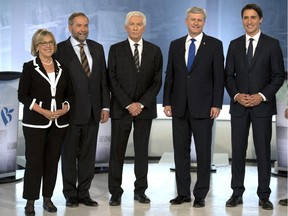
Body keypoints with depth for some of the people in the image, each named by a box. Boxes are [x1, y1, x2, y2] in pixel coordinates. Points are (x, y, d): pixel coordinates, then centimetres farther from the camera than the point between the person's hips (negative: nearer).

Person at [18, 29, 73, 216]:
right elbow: (22, 95, -5)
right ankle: (30, 201, 7)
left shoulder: (62, 68, 11)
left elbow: (69, 93, 13)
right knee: (34, 161, -3)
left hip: (59, 122, 4)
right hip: (35, 122, -3)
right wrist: (43, 111, -15)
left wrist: (65, 108, -7)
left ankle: (48, 198, 16)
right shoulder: (29, 67, 0)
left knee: (53, 160, 5)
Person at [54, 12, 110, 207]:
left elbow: (103, 79, 10)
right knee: (69, 154, 7)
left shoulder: (97, 48, 10)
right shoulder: (60, 50, -4)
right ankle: (70, 194, 18)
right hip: (71, 111, -4)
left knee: (88, 154, 9)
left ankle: (84, 193, 20)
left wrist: (105, 106, 5)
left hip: (92, 111, 4)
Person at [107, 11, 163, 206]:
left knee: (142, 151, 7)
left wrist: (141, 104, -9)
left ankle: (141, 190, 16)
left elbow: (157, 81, 1)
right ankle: (116, 192, 9)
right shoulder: (116, 49, 2)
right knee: (117, 151, 1)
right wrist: (128, 104, -11)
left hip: (145, 108, 1)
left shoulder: (154, 50, 5)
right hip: (121, 108, -1)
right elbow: (113, 80, -3)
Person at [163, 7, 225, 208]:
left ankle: (201, 195, 12)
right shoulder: (175, 45, 10)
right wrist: (167, 102, 4)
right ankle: (183, 193, 17)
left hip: (203, 107, -3)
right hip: (179, 107, 3)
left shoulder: (215, 45, 0)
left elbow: (219, 77, -3)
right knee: (180, 151, 7)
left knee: (203, 152, 3)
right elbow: (170, 76, 10)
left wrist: (216, 104, -10)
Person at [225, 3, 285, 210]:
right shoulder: (235, 44, 9)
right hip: (239, 106, 2)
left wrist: (262, 96, -13)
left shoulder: (272, 44, 1)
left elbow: (279, 75, -2)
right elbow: (228, 75, 8)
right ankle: (237, 193, 13)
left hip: (262, 105, -2)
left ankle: (264, 195, 11)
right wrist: (236, 95, -8)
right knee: (238, 150, 4)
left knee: (263, 151, 2)